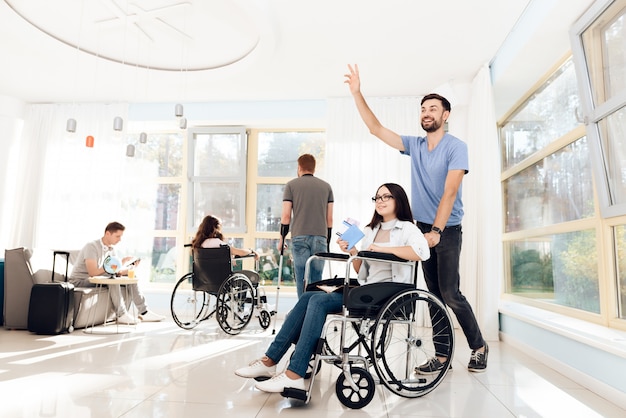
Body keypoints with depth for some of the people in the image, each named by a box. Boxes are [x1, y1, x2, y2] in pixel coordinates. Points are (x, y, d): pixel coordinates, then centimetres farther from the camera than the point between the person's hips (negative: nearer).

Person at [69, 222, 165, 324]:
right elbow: (93, 272, -32)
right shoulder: (92, 246, -21)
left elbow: (117, 271, 4)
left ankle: (144, 312, -3)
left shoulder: (111, 248, 5)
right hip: (80, 281, -8)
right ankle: (122, 315, -27)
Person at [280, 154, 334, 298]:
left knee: (301, 278, 0)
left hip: (299, 237, -2)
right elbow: (329, 218, 11)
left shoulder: (291, 185, 5)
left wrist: (282, 237, 9)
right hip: (321, 237, 2)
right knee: (316, 278, 6)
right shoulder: (326, 186, 13)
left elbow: (286, 215, 0)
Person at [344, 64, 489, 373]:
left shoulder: (456, 147, -6)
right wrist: (357, 93, 0)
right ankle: (443, 355, 15)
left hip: (447, 230, -5)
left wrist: (436, 230, -25)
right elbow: (376, 129, 7)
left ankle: (479, 346, 15)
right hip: (423, 228, 5)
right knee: (435, 294, 8)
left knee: (450, 293, -7)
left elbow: (450, 192, -16)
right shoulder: (414, 145, 9)